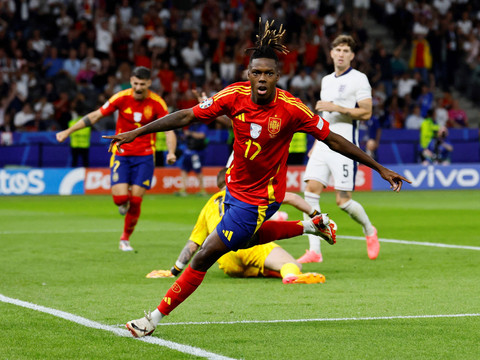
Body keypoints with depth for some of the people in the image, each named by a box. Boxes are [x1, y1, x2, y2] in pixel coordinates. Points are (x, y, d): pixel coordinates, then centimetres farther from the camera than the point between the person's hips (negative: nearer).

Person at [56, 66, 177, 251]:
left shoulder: (157, 103, -8)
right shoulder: (121, 98, -8)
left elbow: (169, 130, -8)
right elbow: (95, 116, 0)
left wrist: (171, 152, -27)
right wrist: (68, 131, 0)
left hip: (144, 156, 0)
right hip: (121, 154, 0)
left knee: (135, 201, -6)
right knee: (120, 197, -17)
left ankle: (125, 239, 15)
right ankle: (124, 204, 23)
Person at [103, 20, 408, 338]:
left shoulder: (291, 109, -23)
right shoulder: (234, 96, -14)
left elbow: (333, 139, -14)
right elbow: (186, 117, -8)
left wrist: (380, 168, -11)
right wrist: (136, 133, -9)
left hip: (260, 198, -6)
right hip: (235, 186, 6)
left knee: (206, 255, -6)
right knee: (243, 240, 32)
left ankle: (155, 318, 7)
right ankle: (311, 225, 43)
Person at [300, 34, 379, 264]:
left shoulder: (358, 79, -3)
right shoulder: (326, 80, 19)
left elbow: (366, 113, -10)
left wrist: (336, 107, -17)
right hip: (323, 144, 6)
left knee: (343, 201, -7)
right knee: (311, 191, -10)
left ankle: (369, 231, 24)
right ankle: (314, 251, -10)